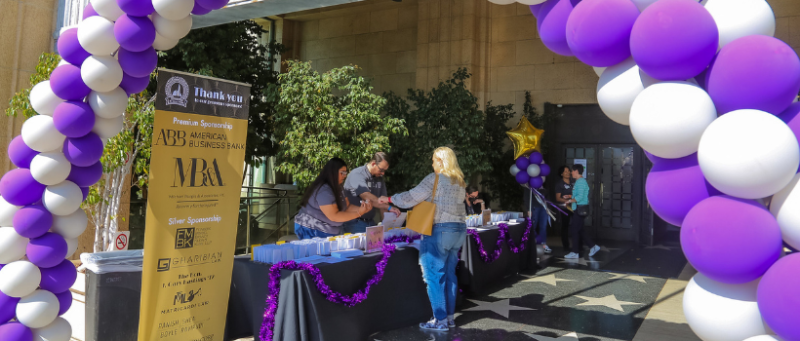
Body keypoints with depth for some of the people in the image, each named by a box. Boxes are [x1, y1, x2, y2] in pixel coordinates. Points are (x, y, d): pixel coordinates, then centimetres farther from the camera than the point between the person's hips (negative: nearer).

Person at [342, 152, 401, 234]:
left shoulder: (379, 178, 9)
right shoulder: (356, 175, -17)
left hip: (370, 221, 7)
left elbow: (382, 202, 6)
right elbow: (367, 198, -31)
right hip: (355, 223, -7)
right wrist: (389, 208, -36)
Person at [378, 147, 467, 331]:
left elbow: (411, 197, -9)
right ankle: (449, 316, 18)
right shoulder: (459, 181, 14)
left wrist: (390, 199, 3)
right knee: (449, 274, 13)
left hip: (440, 231, -8)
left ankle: (440, 320, 1)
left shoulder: (435, 178, -9)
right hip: (459, 229, 8)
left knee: (434, 276, -2)